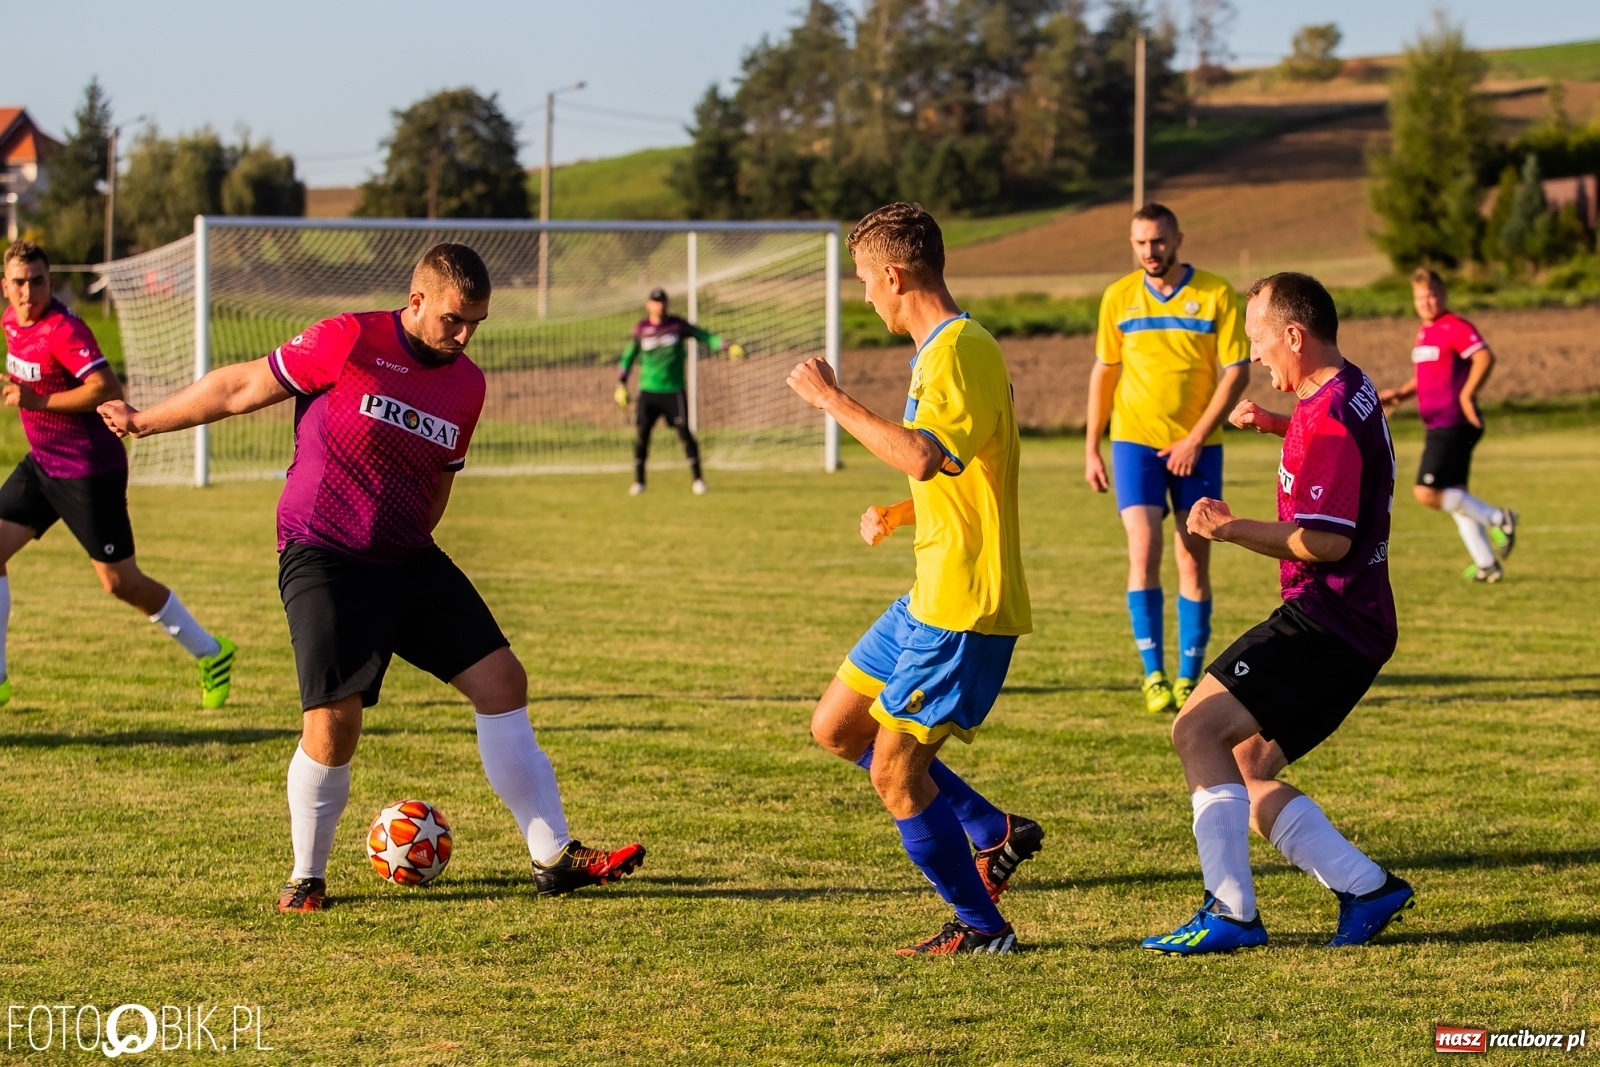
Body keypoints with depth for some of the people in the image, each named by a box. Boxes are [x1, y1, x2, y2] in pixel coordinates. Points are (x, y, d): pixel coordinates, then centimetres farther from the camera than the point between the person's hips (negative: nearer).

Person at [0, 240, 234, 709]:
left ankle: (210, 653, 16)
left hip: (89, 472, -8)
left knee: (120, 582, -2)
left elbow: (107, 388, -31)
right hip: (42, 464, 8)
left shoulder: (63, 330, -21)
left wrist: (39, 400, -29)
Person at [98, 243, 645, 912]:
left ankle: (554, 859, 4)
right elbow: (241, 389, -2)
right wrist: (145, 422, 4)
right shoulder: (348, 343, -11)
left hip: (410, 562, 6)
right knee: (334, 720, -16)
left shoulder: (468, 386, 7)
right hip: (323, 561, -6)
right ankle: (307, 879, 6)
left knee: (501, 681, -2)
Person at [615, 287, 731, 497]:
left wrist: (727, 346, -15)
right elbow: (628, 356, 11)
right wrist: (621, 385, 8)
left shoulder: (677, 325, -1)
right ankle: (638, 481, 5)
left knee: (684, 432, -6)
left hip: (674, 391, -1)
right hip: (648, 391, 1)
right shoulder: (641, 329, 2)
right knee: (641, 433, -7)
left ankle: (697, 478, 6)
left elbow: (703, 336, -1)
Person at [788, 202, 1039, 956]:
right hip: (933, 598, 10)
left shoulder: (959, 351, -17)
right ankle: (996, 832, 19)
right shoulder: (946, 349, 15)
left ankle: (980, 926, 9)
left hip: (964, 608, -10)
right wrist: (895, 517, 15)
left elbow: (923, 456, -34)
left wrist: (831, 399, -25)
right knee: (836, 727, 15)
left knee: (895, 772, -5)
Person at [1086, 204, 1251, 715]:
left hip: (1196, 447, -1)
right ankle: (1154, 675, -7)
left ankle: (1188, 678, 11)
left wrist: (1196, 438, -13)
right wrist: (1091, 449, 7)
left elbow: (1237, 371, -6)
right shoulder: (1118, 297, 4)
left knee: (1194, 562, 2)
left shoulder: (1215, 294, -5)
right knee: (1144, 551, -12)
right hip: (1135, 442, 1)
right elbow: (1103, 372, 11)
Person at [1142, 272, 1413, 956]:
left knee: (1198, 729, -15)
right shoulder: (1351, 393, 15)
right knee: (1247, 777, 11)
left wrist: (1235, 530, -25)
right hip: (1355, 627, 11)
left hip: (1326, 619, -11)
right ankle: (1367, 887, 7)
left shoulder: (1327, 417, -18)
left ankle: (1231, 913, -19)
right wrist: (1277, 424, 27)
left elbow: (1328, 541, -26)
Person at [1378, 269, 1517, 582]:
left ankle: (1498, 519, -5)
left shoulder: (1455, 327, -12)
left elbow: (1485, 358, -25)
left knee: (1427, 493, -15)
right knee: (1454, 498, 12)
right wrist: (1400, 394, 13)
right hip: (1438, 426, 10)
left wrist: (1466, 395, -24)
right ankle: (1487, 565, 19)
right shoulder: (1424, 332, 17)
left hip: (1453, 425, -10)